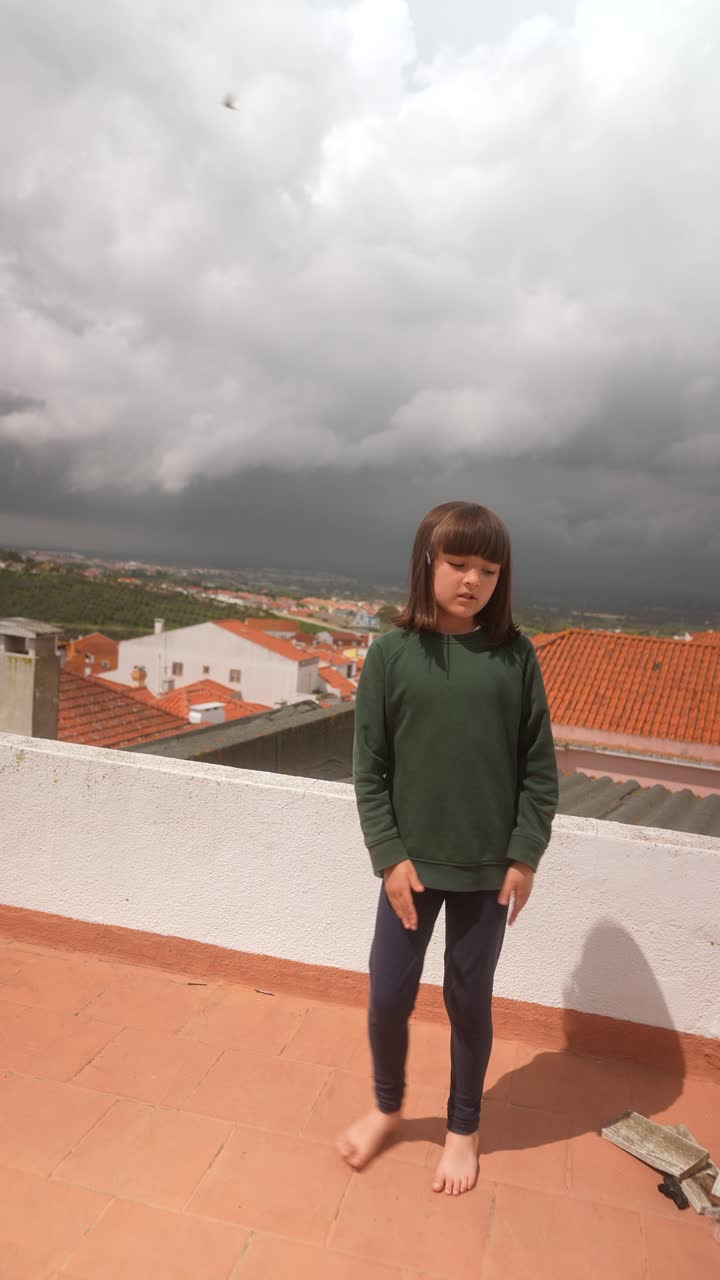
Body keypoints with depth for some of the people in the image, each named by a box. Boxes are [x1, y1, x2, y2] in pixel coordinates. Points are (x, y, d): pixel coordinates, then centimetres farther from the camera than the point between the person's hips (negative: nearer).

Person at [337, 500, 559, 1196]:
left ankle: (463, 1127, 40)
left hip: (488, 867, 0)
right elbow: (368, 765, -4)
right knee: (388, 995, 12)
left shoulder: (516, 656, -6)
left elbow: (538, 765, -1)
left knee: (469, 1001, 16)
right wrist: (389, 855, -8)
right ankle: (387, 1105, 42)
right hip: (410, 863, 0)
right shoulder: (392, 653, -7)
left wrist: (525, 854, -3)